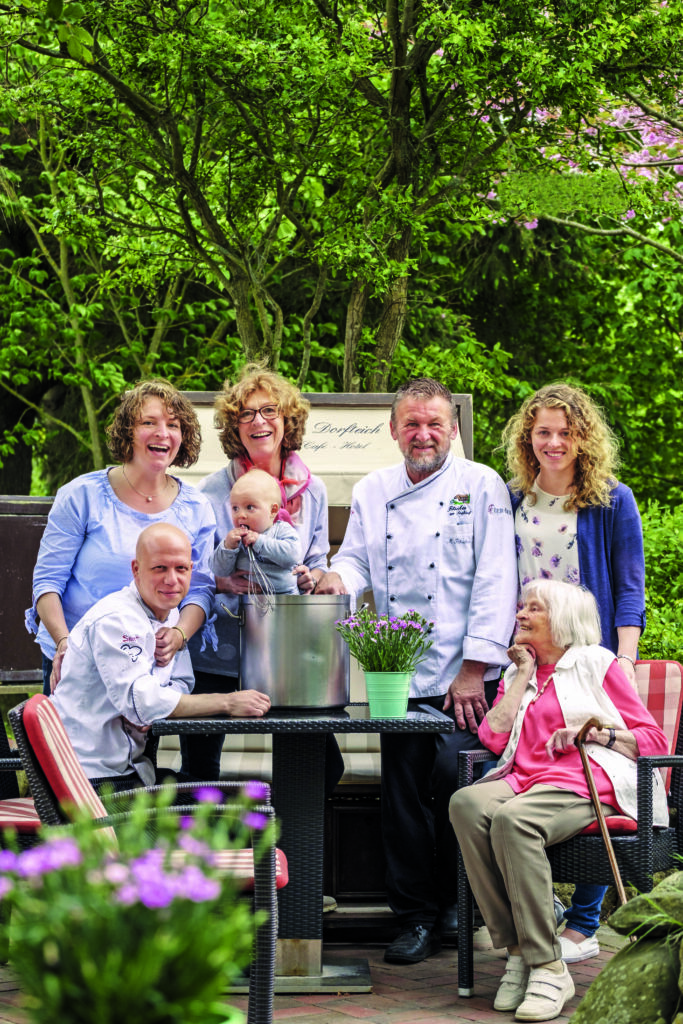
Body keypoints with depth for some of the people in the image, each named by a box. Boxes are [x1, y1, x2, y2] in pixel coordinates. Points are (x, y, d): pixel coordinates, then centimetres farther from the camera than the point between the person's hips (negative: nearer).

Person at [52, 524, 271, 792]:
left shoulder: (170, 615, 12)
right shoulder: (115, 621, -19)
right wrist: (227, 703, -25)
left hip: (128, 768, 9)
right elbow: (140, 701, -26)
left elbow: (180, 684, 15)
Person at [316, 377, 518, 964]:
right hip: (400, 672, 4)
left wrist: (474, 669, -11)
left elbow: (495, 583, -6)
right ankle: (416, 916, 12)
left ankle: (455, 901, 10)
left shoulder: (481, 487, -1)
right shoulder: (373, 492, 12)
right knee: (404, 793, 1)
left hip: (467, 677, -3)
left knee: (456, 781, -11)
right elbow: (358, 560, 16)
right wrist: (338, 577, -10)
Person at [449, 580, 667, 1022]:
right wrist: (524, 675, 13)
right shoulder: (516, 674, 28)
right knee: (466, 803, -31)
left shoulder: (595, 664, 13)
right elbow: (493, 737, 10)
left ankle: (548, 966, -36)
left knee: (513, 819, -37)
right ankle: (518, 952, -30)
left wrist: (596, 733, -7)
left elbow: (654, 739, 9)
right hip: (524, 780, 5)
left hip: (586, 782, -5)